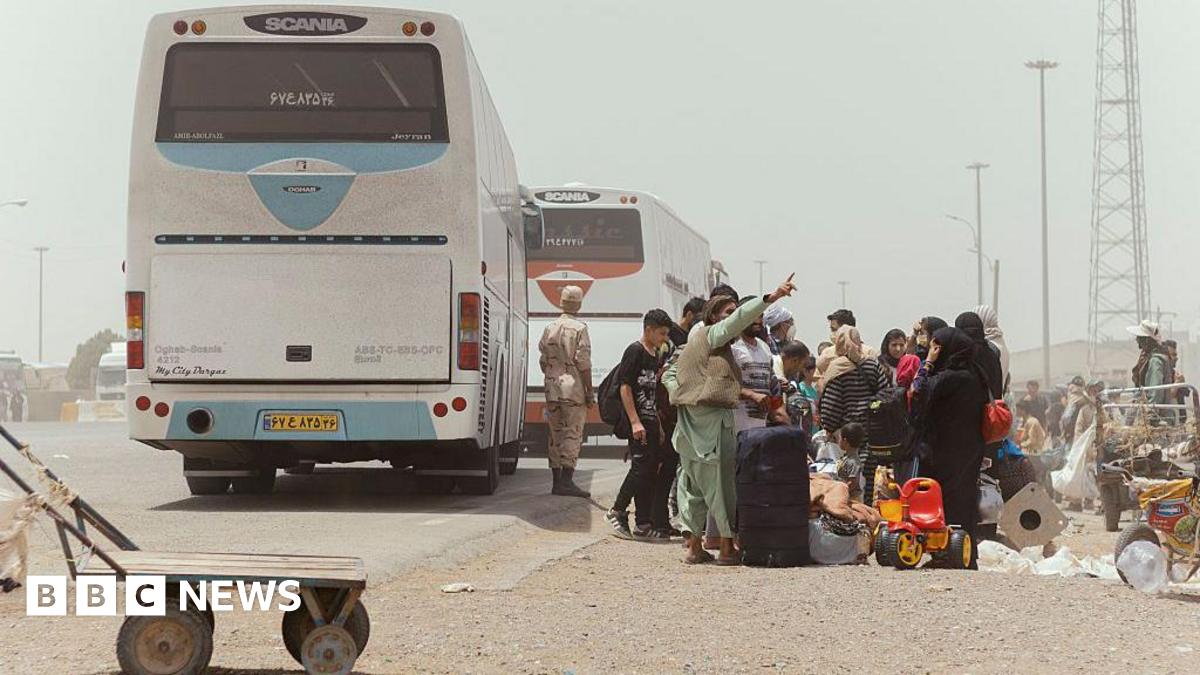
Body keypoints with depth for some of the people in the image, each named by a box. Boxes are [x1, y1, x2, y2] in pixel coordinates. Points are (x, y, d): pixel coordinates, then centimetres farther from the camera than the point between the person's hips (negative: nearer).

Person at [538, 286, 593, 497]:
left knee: (556, 435, 10)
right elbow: (583, 363, -10)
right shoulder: (580, 329, -7)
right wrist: (590, 392, -5)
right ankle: (566, 481, -12)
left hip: (552, 390, 5)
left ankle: (557, 481, 12)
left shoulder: (549, 329, 10)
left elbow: (543, 362, 13)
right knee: (573, 434, -5)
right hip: (573, 388, -5)